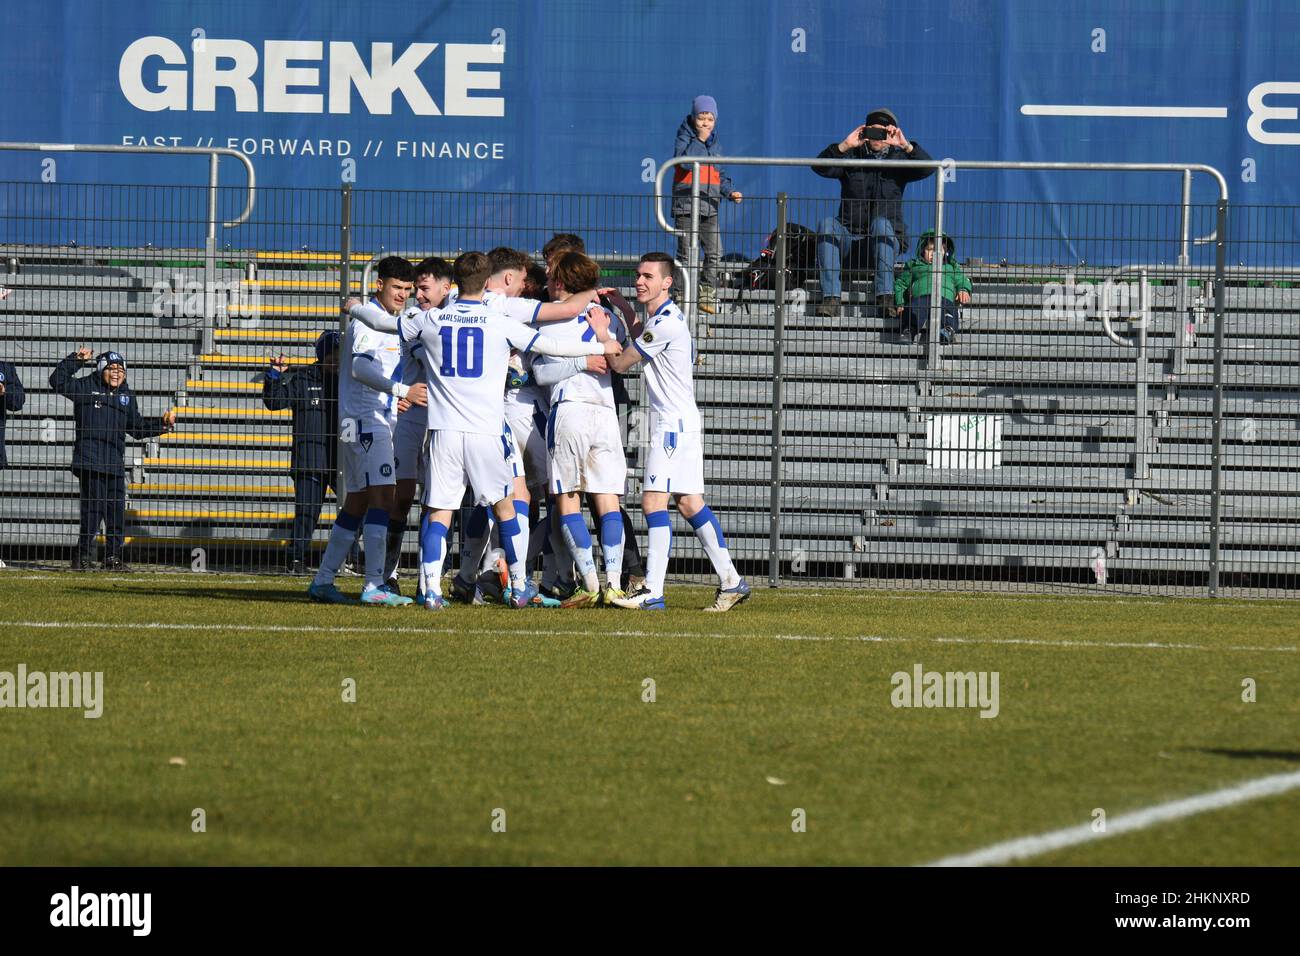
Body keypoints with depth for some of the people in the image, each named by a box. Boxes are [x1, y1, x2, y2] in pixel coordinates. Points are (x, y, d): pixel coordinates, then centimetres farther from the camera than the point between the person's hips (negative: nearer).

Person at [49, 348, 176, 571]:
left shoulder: (126, 396, 18)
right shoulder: (86, 387, 5)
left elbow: (138, 428, 24)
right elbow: (58, 381, -5)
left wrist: (163, 424, 11)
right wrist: (76, 360, -11)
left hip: (114, 463, 5)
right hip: (90, 461, -5)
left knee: (117, 511, 4)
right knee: (93, 508, -11)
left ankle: (113, 558, 11)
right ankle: (83, 555, -4)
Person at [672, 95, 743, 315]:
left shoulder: (715, 145, 15)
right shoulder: (684, 139, 0)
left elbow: (720, 175, 21)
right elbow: (686, 161, -20)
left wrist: (730, 192, 4)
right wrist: (700, 140, -17)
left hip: (710, 206, 5)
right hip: (686, 204, -5)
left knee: (715, 252, -2)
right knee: (686, 254, -2)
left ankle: (707, 295, 7)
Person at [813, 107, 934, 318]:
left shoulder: (898, 159, 9)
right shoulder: (851, 157, 11)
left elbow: (928, 168, -8)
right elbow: (820, 167, -5)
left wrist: (906, 147, -22)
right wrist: (844, 146, -18)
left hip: (887, 239, -1)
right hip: (850, 237, 1)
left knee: (881, 222, -34)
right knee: (827, 224, -28)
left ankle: (885, 296, -41)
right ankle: (831, 298, -37)